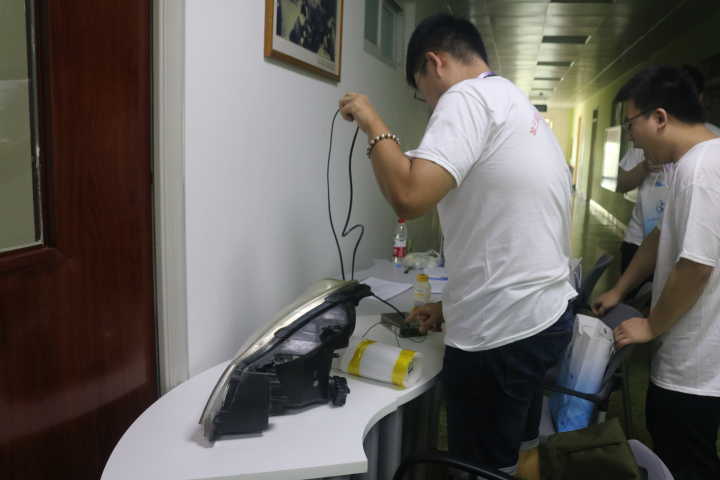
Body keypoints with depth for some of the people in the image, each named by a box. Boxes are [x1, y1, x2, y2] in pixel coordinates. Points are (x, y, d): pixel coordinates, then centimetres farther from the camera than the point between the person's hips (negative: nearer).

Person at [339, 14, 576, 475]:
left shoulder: (469, 96, -12)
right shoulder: (521, 108, 17)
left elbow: (409, 195, -28)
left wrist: (373, 123, -11)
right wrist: (451, 307, 18)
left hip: (503, 335, -10)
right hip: (550, 315, 10)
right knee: (518, 455, 24)